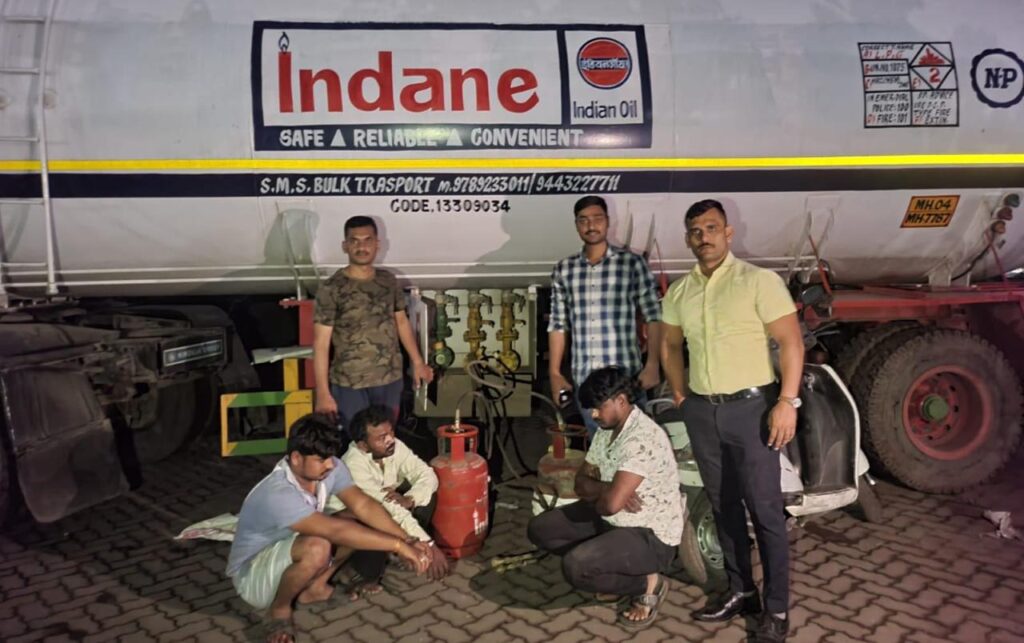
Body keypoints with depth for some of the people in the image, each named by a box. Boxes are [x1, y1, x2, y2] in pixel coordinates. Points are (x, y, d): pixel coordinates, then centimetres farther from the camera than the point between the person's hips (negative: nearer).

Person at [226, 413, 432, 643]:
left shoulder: (329, 468, -15)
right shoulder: (277, 495, -37)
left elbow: (364, 505, -19)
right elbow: (337, 531, -43)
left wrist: (406, 539, -33)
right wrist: (398, 545, -41)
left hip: (291, 553, 7)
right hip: (252, 574, -7)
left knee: (358, 521, -11)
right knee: (317, 548, -37)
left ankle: (314, 587, 5)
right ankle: (279, 608, -9)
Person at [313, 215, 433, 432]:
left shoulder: (389, 281, 4)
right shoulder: (332, 289, -11)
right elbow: (321, 344, -11)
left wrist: (418, 362, 14)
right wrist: (323, 394, -15)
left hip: (390, 379, 4)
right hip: (350, 385, -4)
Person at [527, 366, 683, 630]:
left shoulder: (643, 438, -28)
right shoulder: (607, 430, 2)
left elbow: (612, 503, -34)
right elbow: (581, 481, 6)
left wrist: (595, 499, -9)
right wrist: (606, 489, -16)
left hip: (651, 536, -9)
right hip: (611, 521, 9)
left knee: (575, 566, -30)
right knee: (539, 529, 4)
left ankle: (647, 584, -3)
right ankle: (612, 571, 12)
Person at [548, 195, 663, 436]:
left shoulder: (632, 263, -2)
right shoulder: (563, 269, 7)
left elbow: (653, 316, -2)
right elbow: (557, 324, 10)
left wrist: (652, 365, -10)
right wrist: (554, 372, 6)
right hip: (584, 378, 3)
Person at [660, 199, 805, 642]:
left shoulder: (759, 281, -7)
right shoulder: (678, 292, 8)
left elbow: (791, 343, -10)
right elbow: (671, 346, 21)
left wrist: (786, 402, -17)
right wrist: (681, 395, 12)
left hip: (750, 407, -5)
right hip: (701, 412, 6)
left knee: (765, 510, 0)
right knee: (723, 506, 15)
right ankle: (740, 592, 30)